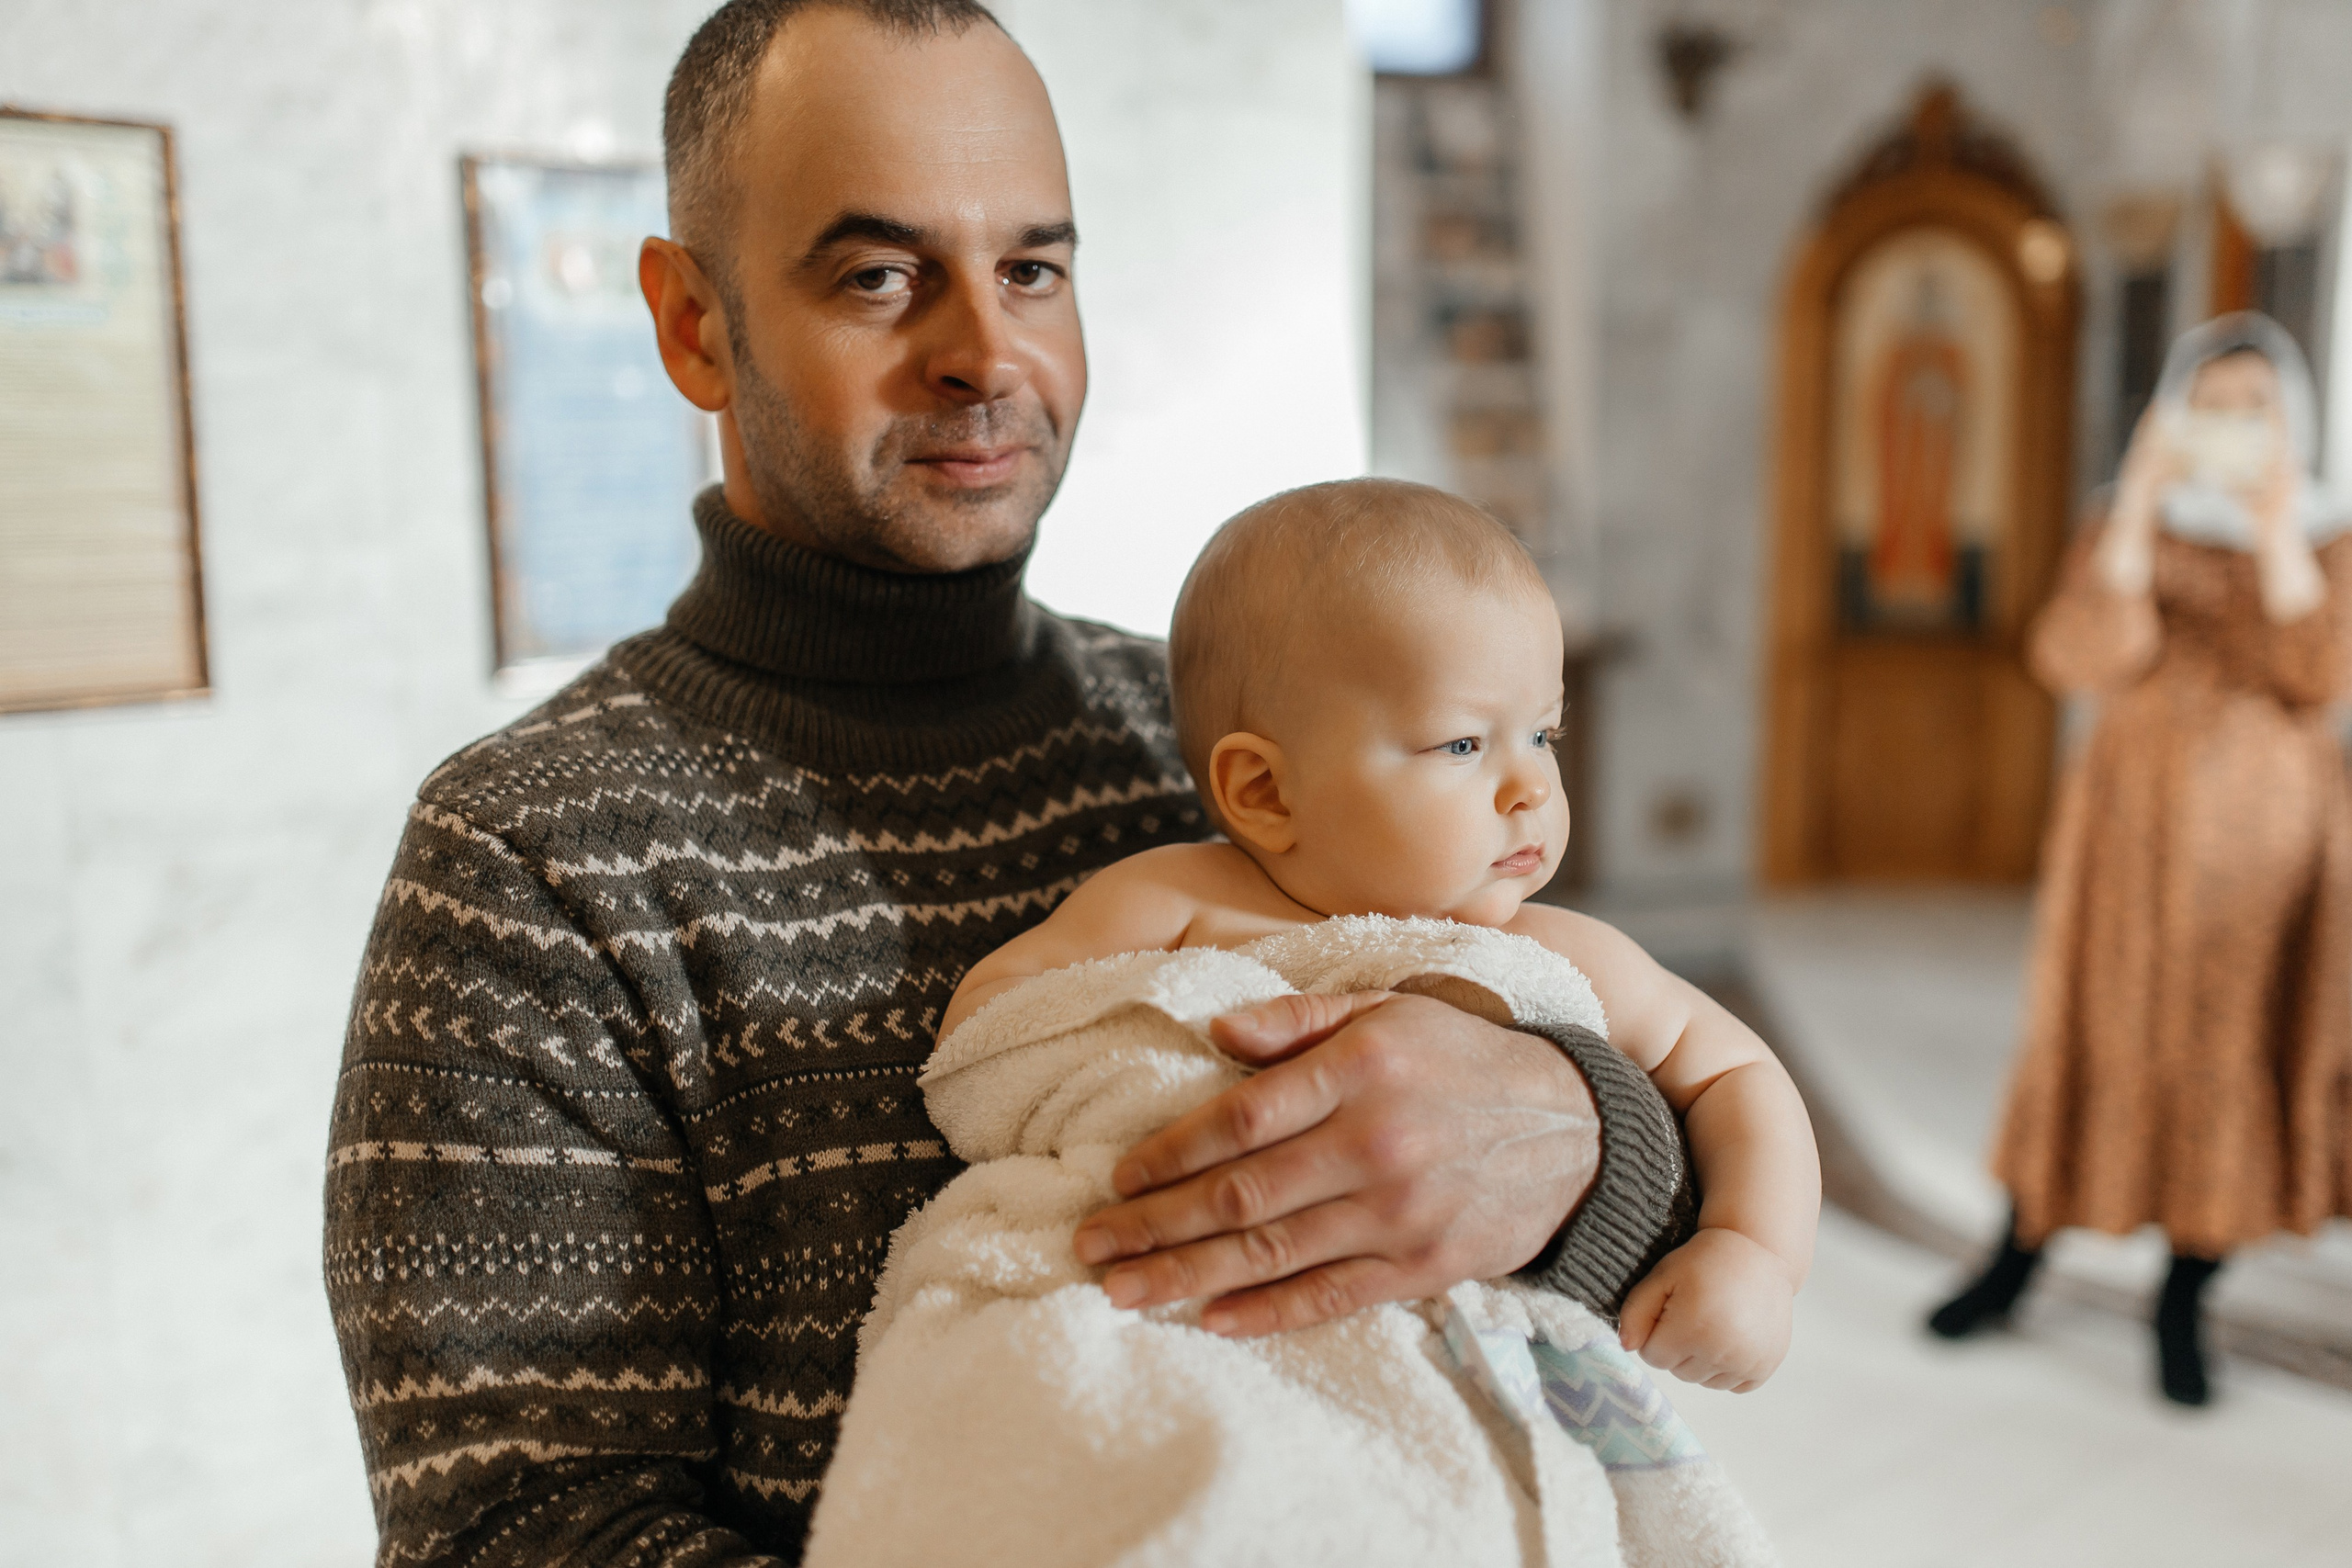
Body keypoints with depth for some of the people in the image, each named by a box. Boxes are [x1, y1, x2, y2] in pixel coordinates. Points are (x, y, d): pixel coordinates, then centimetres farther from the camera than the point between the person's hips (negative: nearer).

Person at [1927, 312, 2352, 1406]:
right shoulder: (2126, 534, 4)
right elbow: (2078, 659, -15)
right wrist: (2140, 516, -20)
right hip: (2135, 832, -1)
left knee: (2236, 1055, 2)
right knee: (2097, 1038, 3)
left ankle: (2184, 1305, 15)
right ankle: (2017, 1263, 19)